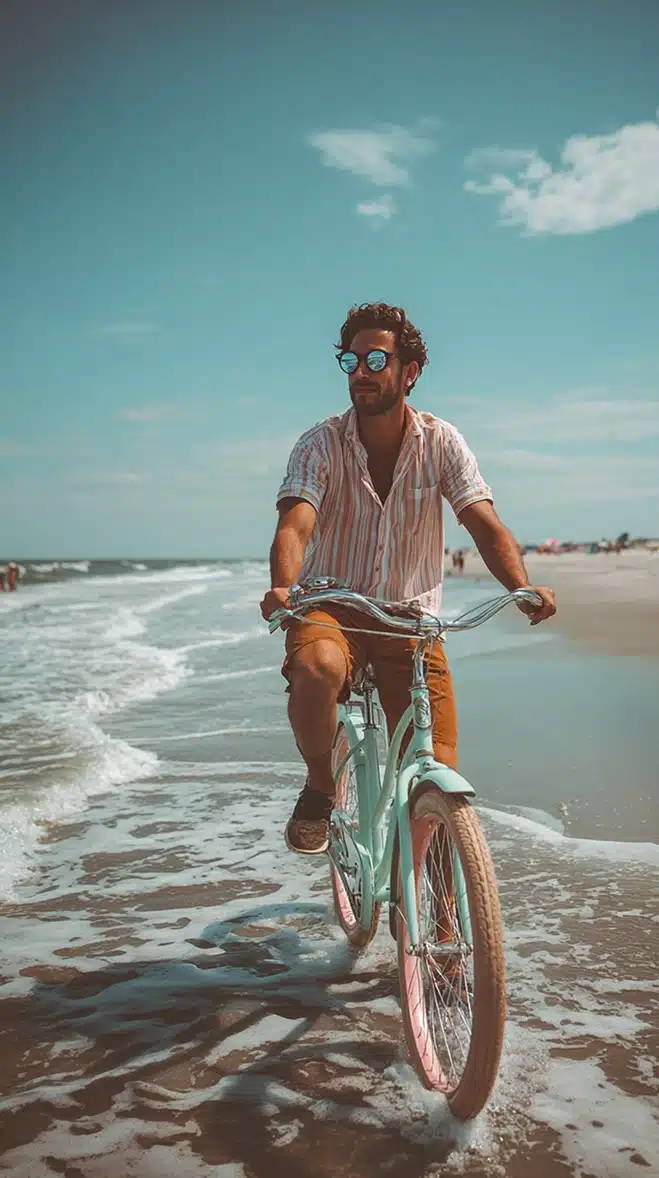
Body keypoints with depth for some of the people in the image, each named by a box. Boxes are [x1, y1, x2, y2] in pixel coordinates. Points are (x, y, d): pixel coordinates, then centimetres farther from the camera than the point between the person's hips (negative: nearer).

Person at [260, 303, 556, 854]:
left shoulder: (441, 443, -3)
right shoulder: (320, 445, -7)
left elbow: (486, 525, -13)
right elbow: (294, 526, -22)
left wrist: (524, 587, -32)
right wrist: (284, 587, -44)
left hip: (411, 618, 2)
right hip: (332, 607, -1)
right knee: (317, 667, -38)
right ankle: (320, 787, -7)